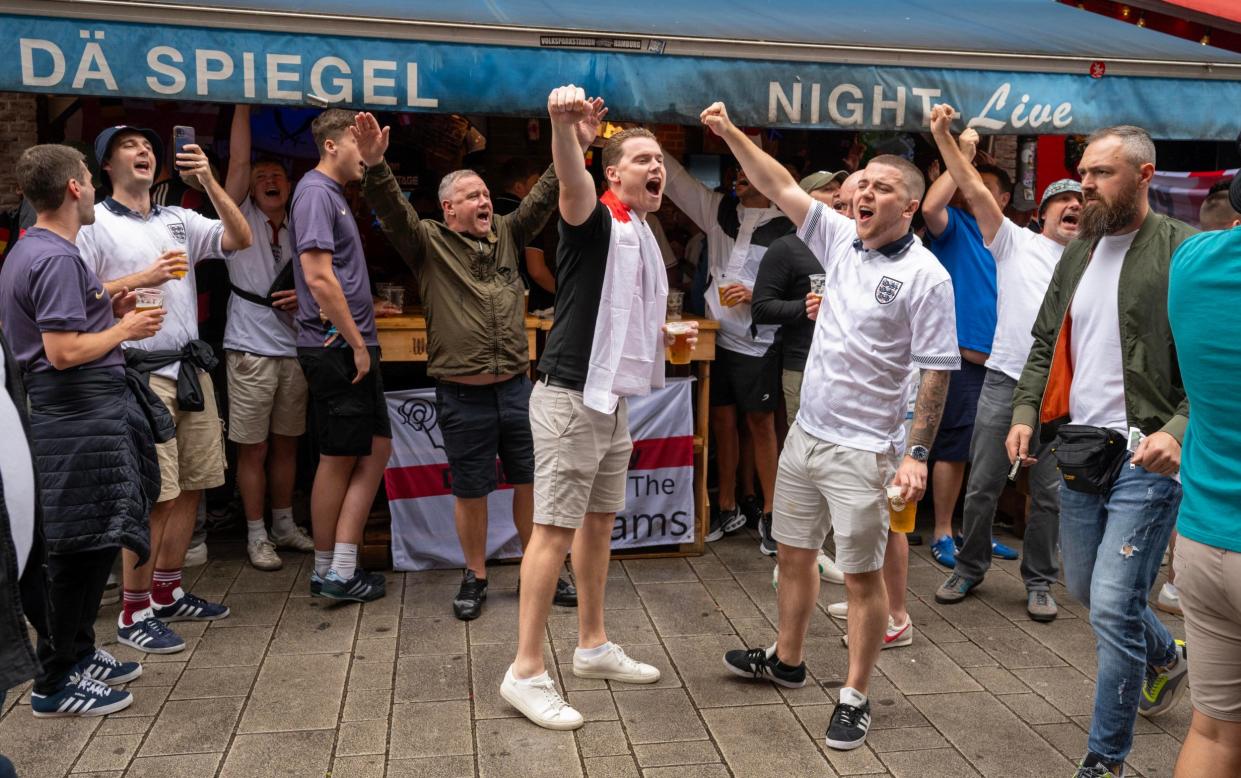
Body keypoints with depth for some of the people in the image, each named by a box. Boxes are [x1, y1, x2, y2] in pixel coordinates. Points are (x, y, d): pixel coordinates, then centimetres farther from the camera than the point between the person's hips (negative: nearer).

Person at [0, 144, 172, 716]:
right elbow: (63, 352, -22)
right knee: (83, 546, -3)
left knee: (88, 543, 18)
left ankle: (77, 652, 30)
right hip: (78, 417, -11)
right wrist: (125, 329, -9)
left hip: (75, 415, 11)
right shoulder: (57, 258, -17)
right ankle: (56, 683, 7)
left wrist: (108, 311, 12)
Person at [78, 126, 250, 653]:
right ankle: (133, 613, 5)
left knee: (191, 487, 11)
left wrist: (208, 180, -8)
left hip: (192, 368, 7)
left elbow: (239, 239, 2)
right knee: (152, 495, -7)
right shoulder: (94, 223, -1)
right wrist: (144, 279, -15)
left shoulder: (179, 219, 14)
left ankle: (167, 594, 25)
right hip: (142, 373, -6)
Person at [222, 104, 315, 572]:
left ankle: (285, 526, 24)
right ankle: (257, 536, 8)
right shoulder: (241, 218, 2)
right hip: (251, 350, -4)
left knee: (286, 444, 12)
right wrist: (244, 103, -9)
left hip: (293, 348, 5)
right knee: (253, 449, -1)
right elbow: (237, 161, -8)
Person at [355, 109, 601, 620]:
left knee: (530, 481, 11)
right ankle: (475, 577, 25)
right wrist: (374, 165, -31)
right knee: (470, 491, 8)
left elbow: (543, 197, 8)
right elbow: (392, 210, -14)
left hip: (516, 387, 4)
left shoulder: (506, 235, 12)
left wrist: (576, 148, -1)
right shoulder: (428, 243, 0)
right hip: (462, 396, -3)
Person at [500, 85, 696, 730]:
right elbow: (571, 180, -35)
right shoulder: (596, 220, -10)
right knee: (556, 529, -7)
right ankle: (526, 671, 1)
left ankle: (593, 646, 28)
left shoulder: (644, 236, 17)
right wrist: (564, 123, -54)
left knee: (599, 521, 15)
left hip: (613, 399, 9)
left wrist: (668, 333, 13)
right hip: (571, 397, -9)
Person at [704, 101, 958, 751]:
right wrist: (730, 133, -1)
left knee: (861, 576, 2)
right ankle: (787, 660, 38)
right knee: (793, 553, 19)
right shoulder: (841, 239, 5)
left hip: (862, 450, -7)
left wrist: (918, 452, -18)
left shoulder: (925, 276, -12)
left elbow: (936, 373, -13)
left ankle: (855, 697, 17)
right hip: (806, 433, 7)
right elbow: (780, 187, 6)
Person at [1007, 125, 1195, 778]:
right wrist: (1024, 413, 4)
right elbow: (1046, 344, 18)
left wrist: (1178, 430, -27)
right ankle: (1166, 658, 51)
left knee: (1113, 608, -9)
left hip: (1145, 459, -7)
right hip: (1078, 450, 7)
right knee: (1086, 592, 20)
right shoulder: (1078, 253, 12)